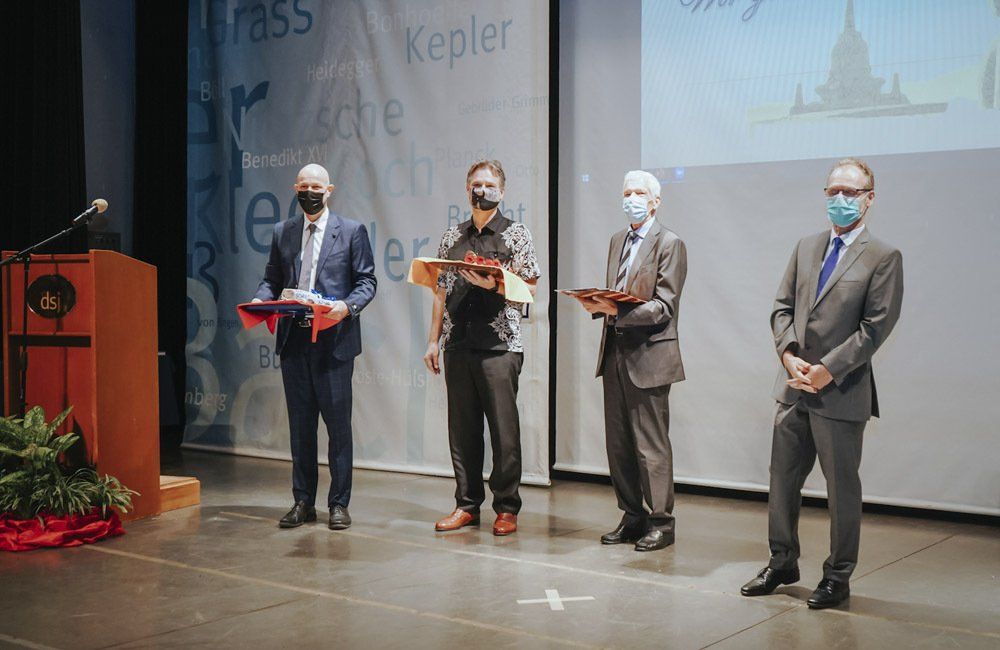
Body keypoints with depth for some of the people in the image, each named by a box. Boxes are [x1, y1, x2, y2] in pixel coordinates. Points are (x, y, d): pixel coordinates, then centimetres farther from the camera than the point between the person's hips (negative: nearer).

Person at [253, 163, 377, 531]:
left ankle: (339, 503, 10)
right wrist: (261, 300, -6)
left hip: (334, 340, -4)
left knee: (338, 423, 0)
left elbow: (366, 281, 0)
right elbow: (272, 278, 15)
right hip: (293, 339, 4)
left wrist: (347, 306, -19)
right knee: (300, 424, 9)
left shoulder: (351, 231, 3)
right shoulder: (282, 232, 14)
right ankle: (303, 502, 18)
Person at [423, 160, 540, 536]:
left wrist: (495, 285, -16)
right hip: (458, 346, 4)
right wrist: (434, 339, 10)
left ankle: (507, 509, 6)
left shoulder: (516, 233, 4)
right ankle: (467, 505, 16)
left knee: (504, 430, -3)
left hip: (500, 345, -4)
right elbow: (441, 292, 16)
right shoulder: (452, 237, 15)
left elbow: (529, 289, 0)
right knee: (462, 429, 7)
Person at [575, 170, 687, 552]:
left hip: (648, 356, -7)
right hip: (615, 354, 7)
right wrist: (597, 305, 0)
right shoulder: (617, 241, 17)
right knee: (618, 443, 10)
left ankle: (661, 523, 8)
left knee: (651, 445, -2)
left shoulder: (670, 244, -6)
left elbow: (663, 306, -13)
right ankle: (632, 517, 21)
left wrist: (616, 310, -23)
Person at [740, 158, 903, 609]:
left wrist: (828, 369, -17)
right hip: (794, 387, 6)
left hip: (842, 393, -5)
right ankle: (782, 563, 29)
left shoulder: (883, 258, -5)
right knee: (782, 479, 13)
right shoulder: (806, 248, 12)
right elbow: (782, 307, 10)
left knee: (842, 487, 6)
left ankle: (838, 577, 20)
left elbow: (876, 326, -12)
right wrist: (789, 356, -7)